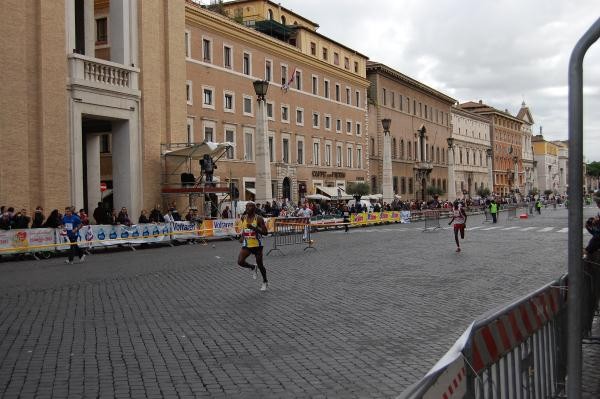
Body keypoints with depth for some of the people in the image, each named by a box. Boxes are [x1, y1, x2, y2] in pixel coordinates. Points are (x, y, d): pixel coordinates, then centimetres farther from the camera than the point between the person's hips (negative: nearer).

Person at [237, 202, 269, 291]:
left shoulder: (259, 218, -14)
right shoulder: (243, 218, 2)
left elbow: (265, 232, -17)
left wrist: (254, 228, -28)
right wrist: (242, 236, 10)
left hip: (257, 245, -4)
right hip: (246, 244, 4)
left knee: (260, 265, 6)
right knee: (240, 262, -16)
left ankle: (265, 282, 30)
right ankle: (253, 267, 17)